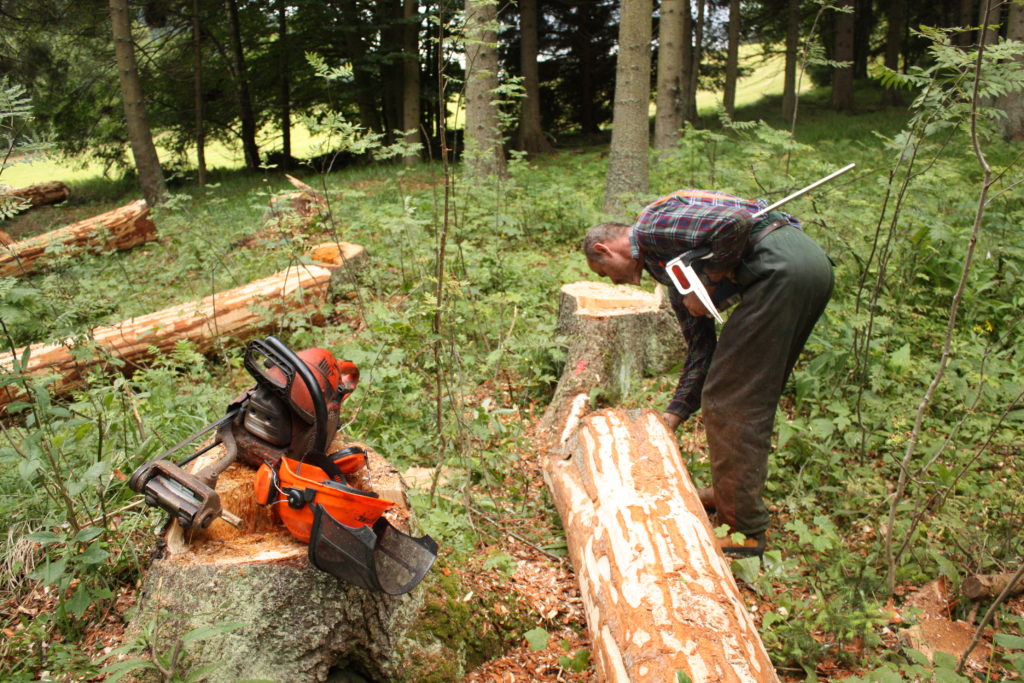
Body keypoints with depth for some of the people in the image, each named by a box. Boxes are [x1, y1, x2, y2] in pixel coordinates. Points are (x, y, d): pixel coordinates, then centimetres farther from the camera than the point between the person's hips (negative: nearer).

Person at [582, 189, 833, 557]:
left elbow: (735, 222, -17)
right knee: (753, 396, 21)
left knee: (729, 401, -3)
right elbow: (701, 347, 26)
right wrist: (675, 413, 27)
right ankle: (730, 494, 34)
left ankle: (743, 529, 6)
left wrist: (707, 284, -5)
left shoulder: (651, 225, -1)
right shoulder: (670, 266, 27)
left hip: (779, 265, -11)